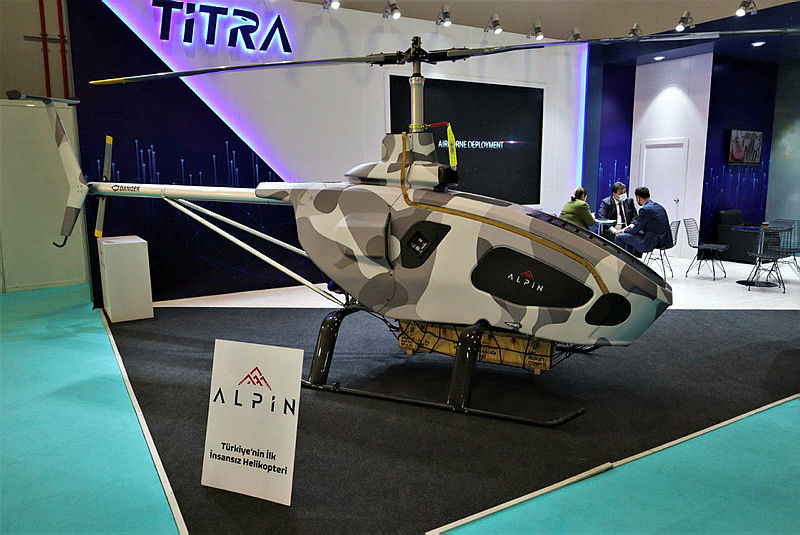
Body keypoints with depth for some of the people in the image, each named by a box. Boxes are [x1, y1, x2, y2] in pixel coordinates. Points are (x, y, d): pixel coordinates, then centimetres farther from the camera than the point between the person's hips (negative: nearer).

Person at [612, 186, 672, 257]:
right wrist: (633, 225, 18)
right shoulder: (659, 206, 12)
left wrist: (622, 231, 7)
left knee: (619, 237, -2)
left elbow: (635, 230, -9)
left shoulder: (645, 209, -16)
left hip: (653, 242, -10)